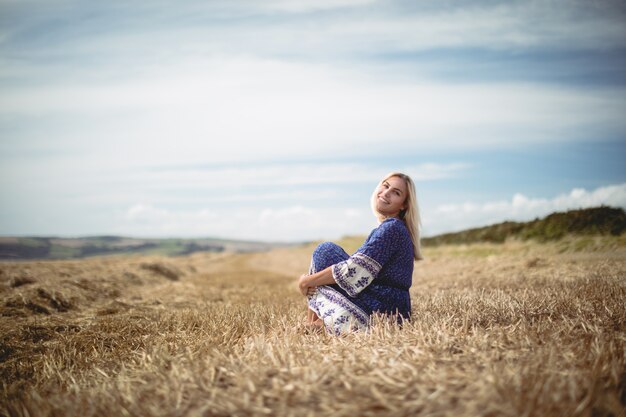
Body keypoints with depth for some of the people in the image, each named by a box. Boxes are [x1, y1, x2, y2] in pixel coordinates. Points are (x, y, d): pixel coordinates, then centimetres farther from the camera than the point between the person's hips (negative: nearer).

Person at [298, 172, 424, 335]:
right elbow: (360, 268, 19)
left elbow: (353, 271, -21)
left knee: (325, 250, -5)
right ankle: (320, 320, 8)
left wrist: (308, 280, -9)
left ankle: (312, 321, 0)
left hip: (382, 313, -10)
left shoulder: (391, 228, -15)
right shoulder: (391, 228, 16)